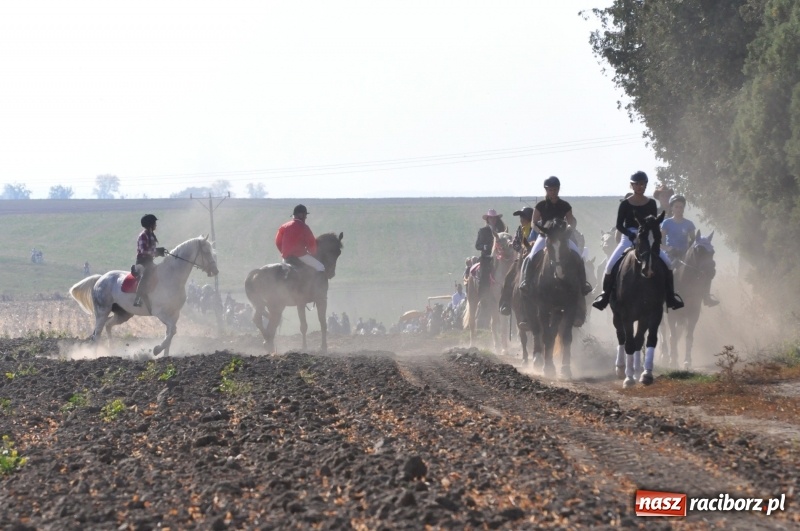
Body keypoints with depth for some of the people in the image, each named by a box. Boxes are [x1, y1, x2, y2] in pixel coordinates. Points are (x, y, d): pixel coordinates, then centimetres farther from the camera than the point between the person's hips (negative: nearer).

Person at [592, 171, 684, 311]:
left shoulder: (651, 203, 4)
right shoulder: (625, 204, -1)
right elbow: (619, 225, -2)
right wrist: (631, 235, -19)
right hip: (628, 239, -1)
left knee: (667, 262, -17)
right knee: (611, 264, -21)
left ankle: (670, 295, -5)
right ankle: (605, 295, -4)